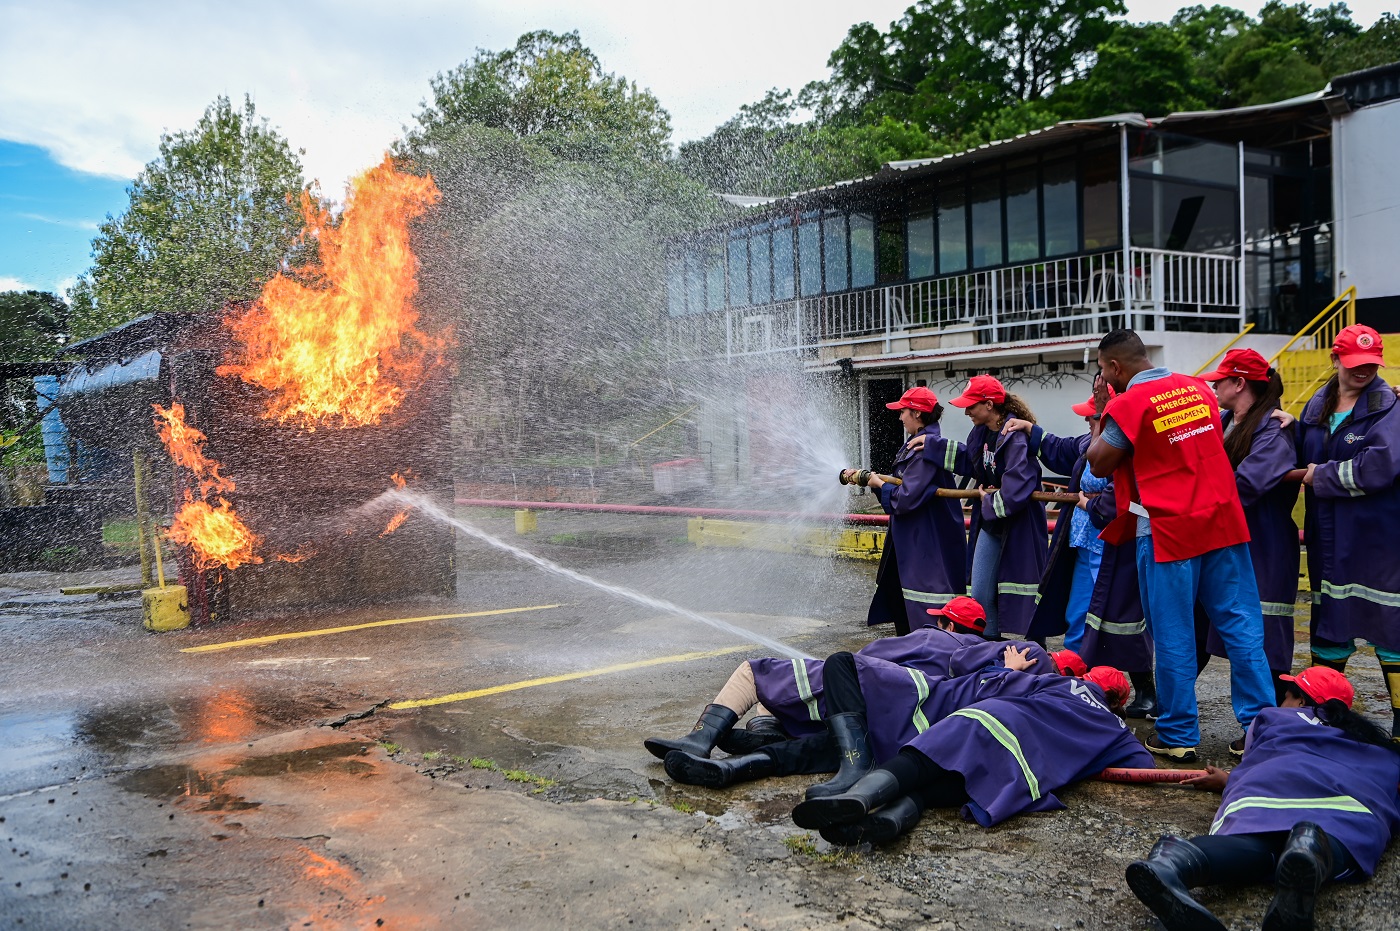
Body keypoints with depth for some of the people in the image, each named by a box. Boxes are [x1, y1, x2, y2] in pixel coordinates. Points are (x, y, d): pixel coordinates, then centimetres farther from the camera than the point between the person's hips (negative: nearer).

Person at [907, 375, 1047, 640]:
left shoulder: (1017, 437, -23)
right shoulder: (981, 433, 4)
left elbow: (1016, 490, -32)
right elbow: (967, 461, 23)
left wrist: (991, 500, -14)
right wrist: (931, 446, 18)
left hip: (1019, 527, -9)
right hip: (989, 522, 9)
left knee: (1015, 597, 0)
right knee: (980, 594, 11)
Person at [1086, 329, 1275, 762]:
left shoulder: (1128, 404, -10)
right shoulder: (1198, 388, 10)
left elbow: (1099, 464, -1)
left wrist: (1102, 414, 8)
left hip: (1166, 531, -6)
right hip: (1223, 522, 6)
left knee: (1173, 637, 3)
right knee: (1242, 626, 7)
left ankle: (1178, 735, 11)